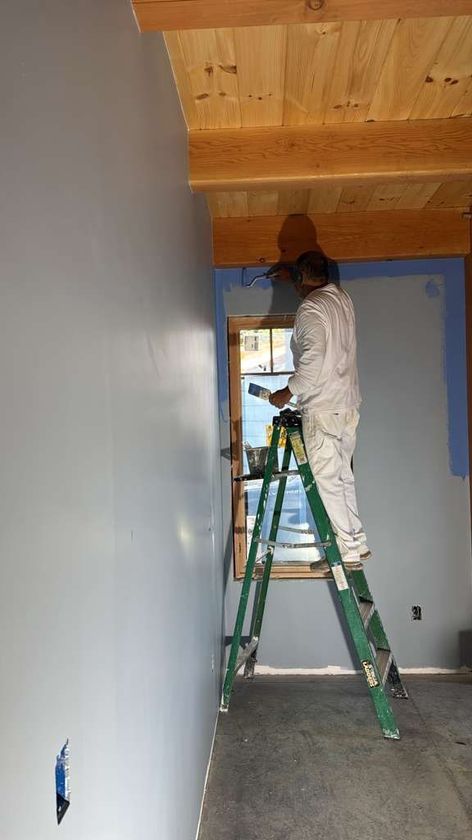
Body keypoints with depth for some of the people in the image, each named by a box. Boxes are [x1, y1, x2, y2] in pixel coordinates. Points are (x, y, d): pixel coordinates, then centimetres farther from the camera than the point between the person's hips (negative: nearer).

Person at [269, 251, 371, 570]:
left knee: (327, 480, -1)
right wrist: (290, 277, 45)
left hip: (322, 409, -9)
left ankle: (349, 551, 5)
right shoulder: (343, 298, 12)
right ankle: (358, 542, 22)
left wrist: (288, 392, -14)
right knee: (343, 475, 16)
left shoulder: (310, 308, -14)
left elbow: (313, 357, -25)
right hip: (349, 405, 9)